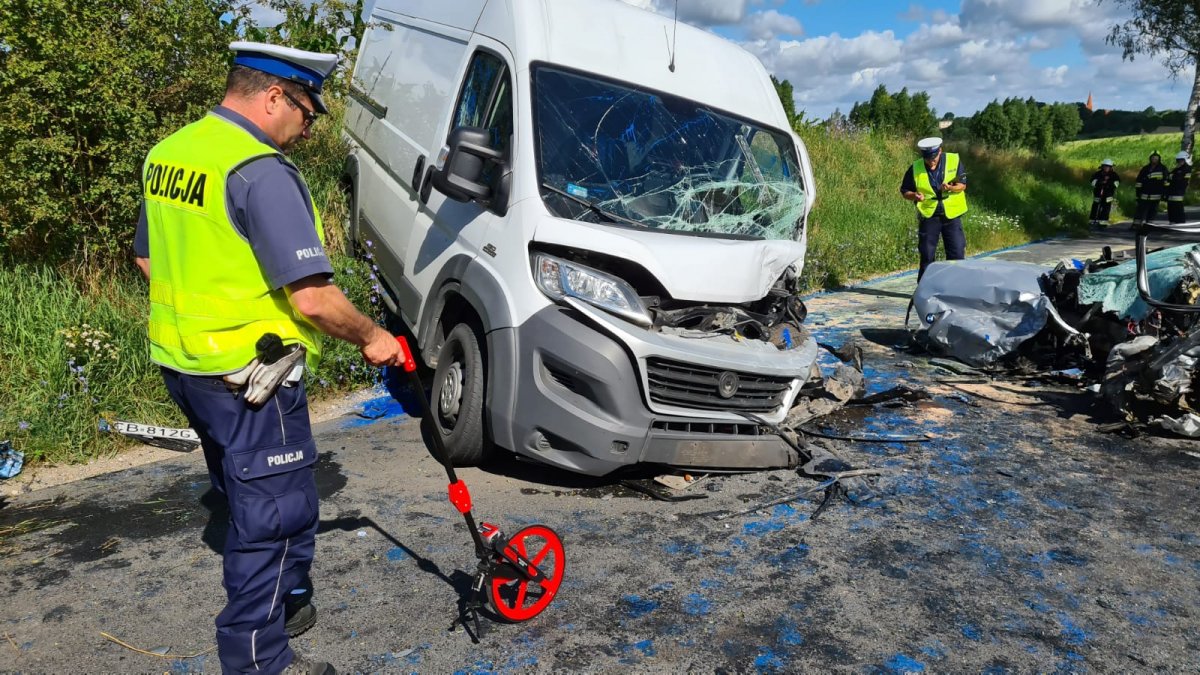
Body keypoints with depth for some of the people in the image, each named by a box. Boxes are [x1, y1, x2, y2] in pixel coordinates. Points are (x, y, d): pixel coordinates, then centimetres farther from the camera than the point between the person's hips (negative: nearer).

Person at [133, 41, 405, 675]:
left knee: (246, 499, 25)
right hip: (247, 378, -10)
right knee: (276, 514, 5)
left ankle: (279, 603, 44)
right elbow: (312, 299, -26)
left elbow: (147, 259, 19)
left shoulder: (166, 153, 8)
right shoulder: (261, 172, -21)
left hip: (182, 362, 10)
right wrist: (372, 336, -10)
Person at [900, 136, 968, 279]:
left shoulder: (954, 160, -5)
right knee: (927, 255, 3)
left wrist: (950, 188, -22)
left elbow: (962, 185, -1)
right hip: (928, 215, 0)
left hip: (951, 214, 1)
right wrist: (914, 196, -17)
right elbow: (904, 191, 4)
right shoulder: (915, 168, -5)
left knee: (957, 254, 2)